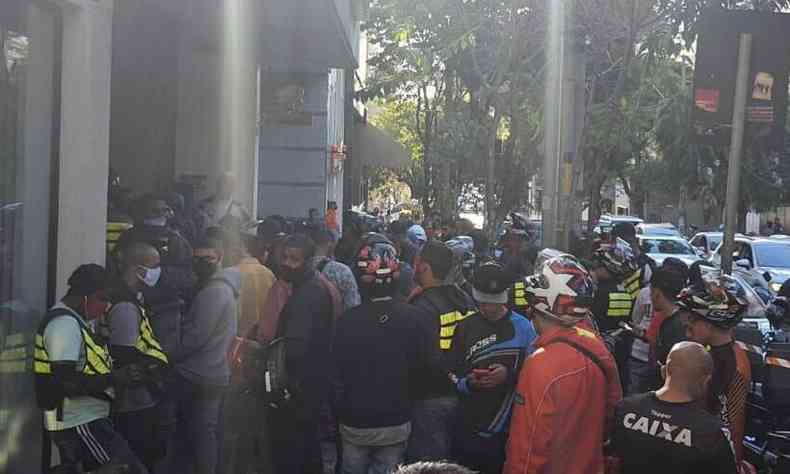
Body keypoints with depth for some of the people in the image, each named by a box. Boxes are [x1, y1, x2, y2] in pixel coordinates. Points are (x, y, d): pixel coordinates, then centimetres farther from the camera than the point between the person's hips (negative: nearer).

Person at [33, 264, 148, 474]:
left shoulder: (73, 321, 15)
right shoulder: (65, 324, -18)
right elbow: (66, 382, -25)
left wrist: (117, 375, 8)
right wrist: (114, 379, -22)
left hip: (83, 420, 11)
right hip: (80, 424, -11)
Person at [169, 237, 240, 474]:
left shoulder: (214, 291, -17)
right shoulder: (223, 286, 14)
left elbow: (197, 336, -20)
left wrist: (170, 357, -8)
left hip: (202, 378, -10)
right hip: (214, 374, 10)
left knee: (200, 433, -2)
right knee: (207, 432, 17)